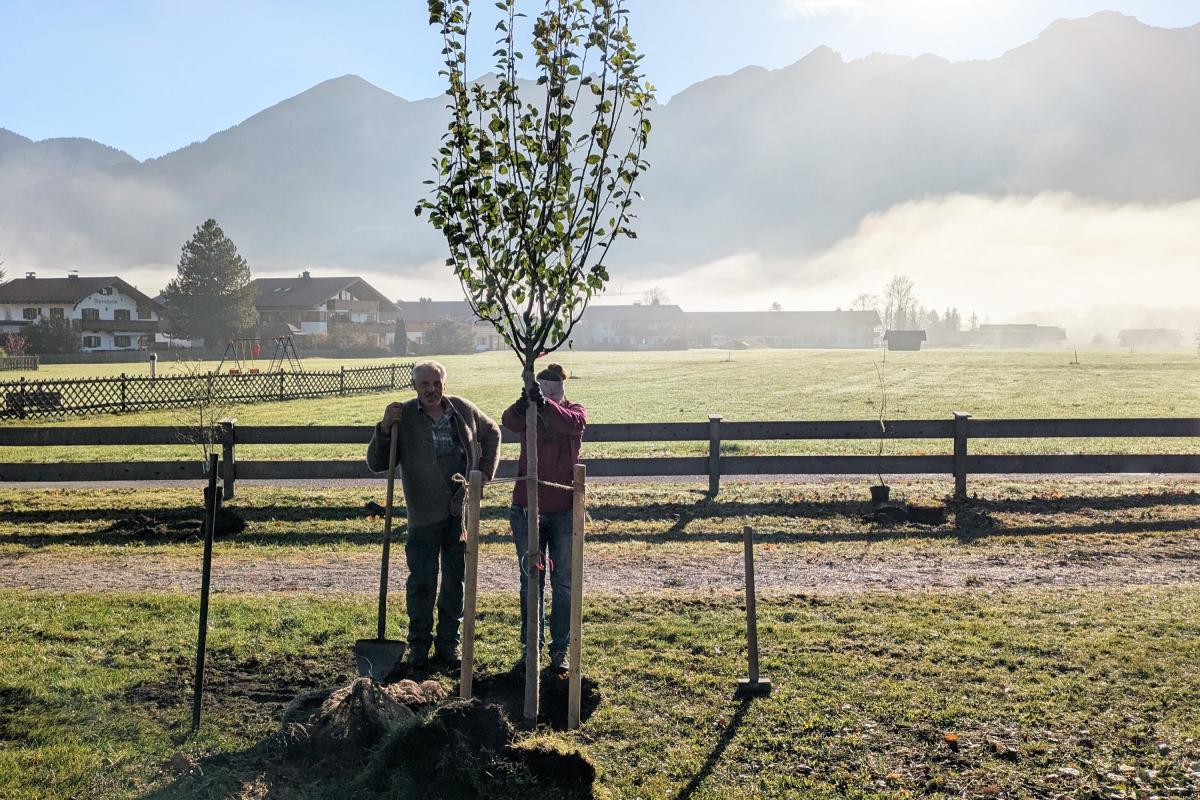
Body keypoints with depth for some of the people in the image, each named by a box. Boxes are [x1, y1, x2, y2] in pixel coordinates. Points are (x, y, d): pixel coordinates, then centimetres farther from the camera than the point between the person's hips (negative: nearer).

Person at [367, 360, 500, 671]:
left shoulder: (463, 409, 4)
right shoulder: (403, 417, -4)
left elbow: (491, 433, 24)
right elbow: (376, 463, -5)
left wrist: (485, 471, 14)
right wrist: (384, 429, -19)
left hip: (463, 510, 3)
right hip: (424, 514, -3)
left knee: (456, 578, 11)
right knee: (422, 581, 0)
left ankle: (448, 642, 24)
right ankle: (418, 645, 16)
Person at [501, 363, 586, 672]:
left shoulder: (575, 411, -1)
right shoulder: (528, 412, 2)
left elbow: (572, 424, -27)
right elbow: (510, 421, -22)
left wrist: (545, 404, -45)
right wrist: (523, 403, -45)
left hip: (565, 510, -1)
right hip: (526, 509, 1)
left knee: (563, 584, 7)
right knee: (530, 581, 11)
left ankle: (560, 649, 19)